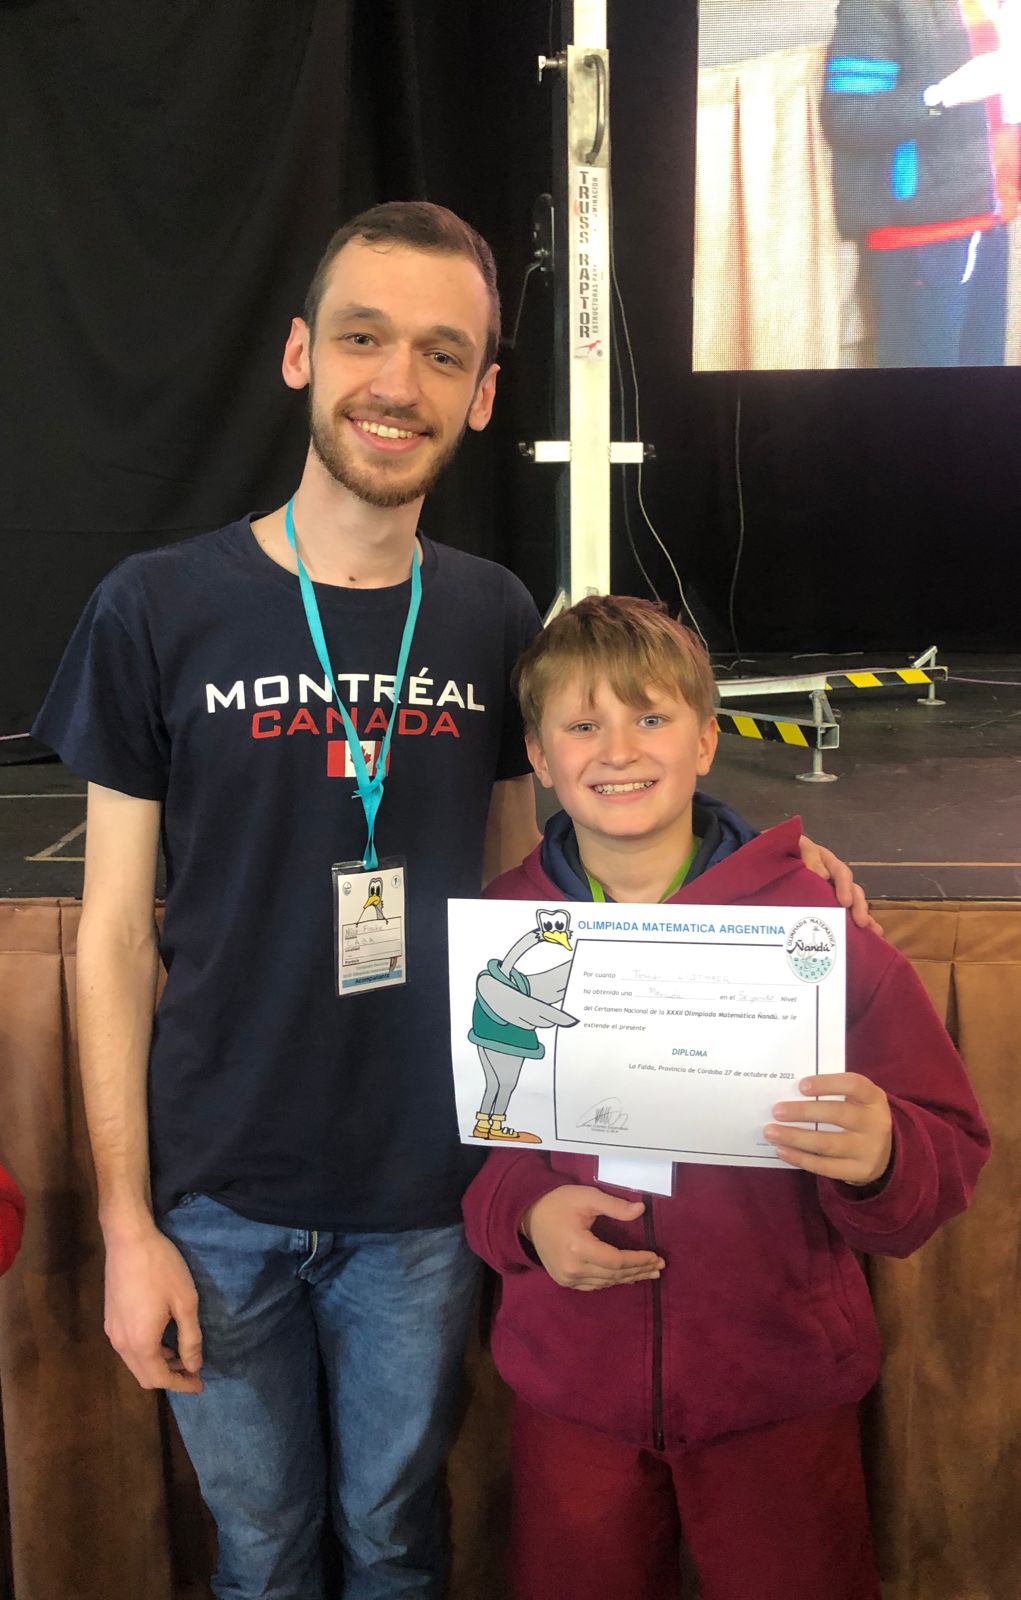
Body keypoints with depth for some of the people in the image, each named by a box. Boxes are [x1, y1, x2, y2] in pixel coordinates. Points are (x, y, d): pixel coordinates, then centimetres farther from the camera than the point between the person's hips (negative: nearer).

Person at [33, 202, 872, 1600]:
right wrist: (126, 1224, -7)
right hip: (219, 1198, -1)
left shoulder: (494, 616, -2)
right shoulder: (158, 610, -10)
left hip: (426, 1191, 2)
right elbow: (115, 933, -6)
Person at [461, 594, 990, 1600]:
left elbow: (951, 1151, -7)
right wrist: (523, 1210, -14)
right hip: (569, 1386, 2)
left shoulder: (813, 918, -12)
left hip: (778, 1391, -1)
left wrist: (880, 1157, -29)